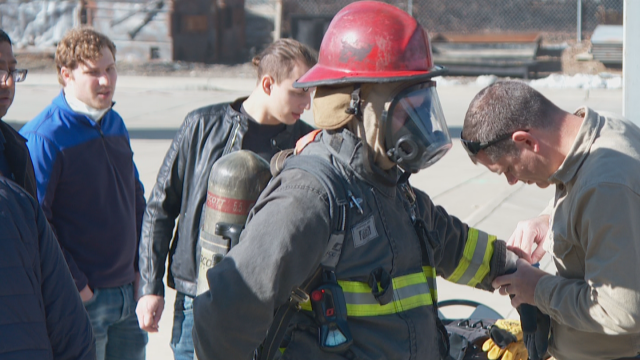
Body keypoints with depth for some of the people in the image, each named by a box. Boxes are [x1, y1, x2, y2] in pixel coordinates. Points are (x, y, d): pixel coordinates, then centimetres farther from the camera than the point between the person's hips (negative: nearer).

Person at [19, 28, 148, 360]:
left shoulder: (115, 124, 10)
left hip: (128, 292, 7)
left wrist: (140, 266, 12)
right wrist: (75, 284, -16)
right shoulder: (44, 136, -14)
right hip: (82, 297, -7)